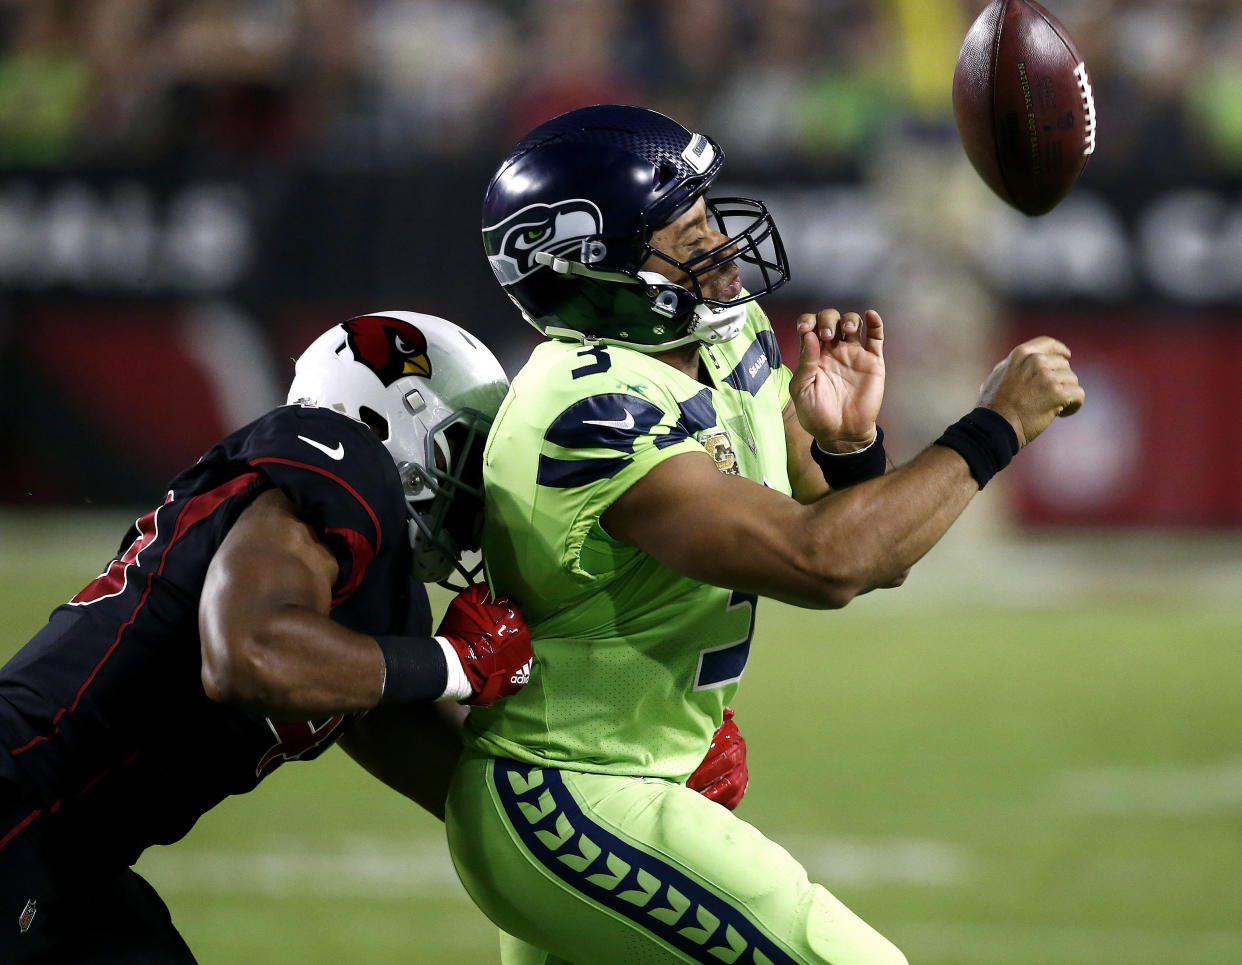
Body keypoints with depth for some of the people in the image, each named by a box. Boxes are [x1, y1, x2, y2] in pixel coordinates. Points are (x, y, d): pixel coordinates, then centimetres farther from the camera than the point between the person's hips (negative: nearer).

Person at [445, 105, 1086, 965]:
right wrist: (995, 427, -26)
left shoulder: (729, 338, 3)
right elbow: (821, 563, -35)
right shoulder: (597, 414, -27)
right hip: (577, 816, -10)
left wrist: (849, 446, -14)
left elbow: (878, 554, 7)